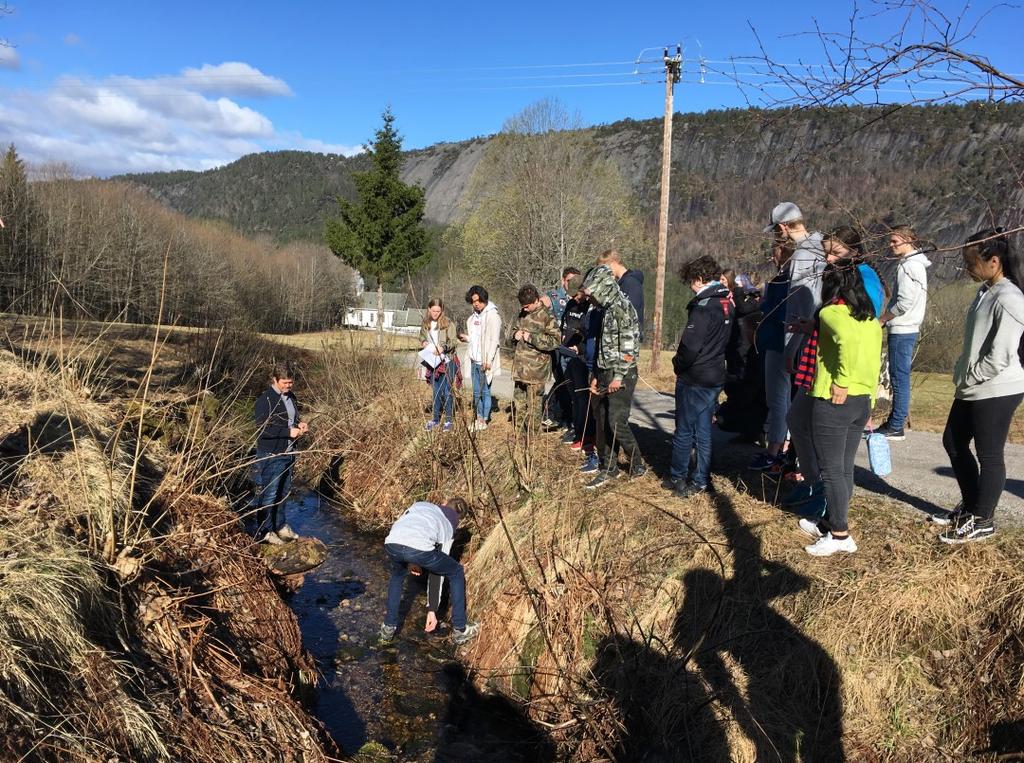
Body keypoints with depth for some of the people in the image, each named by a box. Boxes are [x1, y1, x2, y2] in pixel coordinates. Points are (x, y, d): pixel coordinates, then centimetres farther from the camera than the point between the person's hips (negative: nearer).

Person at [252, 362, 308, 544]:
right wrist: (289, 432, -24)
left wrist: (300, 424, 1)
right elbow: (262, 429, -23)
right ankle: (264, 532, 12)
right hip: (271, 456, -8)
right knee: (268, 495, 0)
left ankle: (280, 525, 33)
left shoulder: (290, 396, 9)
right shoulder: (265, 400, -17)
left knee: (283, 492, 18)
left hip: (288, 453, 8)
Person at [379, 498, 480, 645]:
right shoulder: (449, 528, 31)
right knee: (457, 573, 27)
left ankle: (389, 627, 41)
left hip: (391, 544, 3)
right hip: (420, 549, -3)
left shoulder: (421, 504, 35)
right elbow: (438, 572, 30)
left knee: (397, 574, 41)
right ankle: (460, 630, 32)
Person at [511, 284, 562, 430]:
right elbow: (516, 329, 28)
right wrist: (516, 334, 4)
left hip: (536, 369, -8)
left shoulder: (546, 316, -12)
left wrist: (531, 337, -20)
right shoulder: (523, 313, 12)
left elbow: (555, 340, -18)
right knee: (519, 400, 16)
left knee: (533, 404, -2)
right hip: (520, 367, 8)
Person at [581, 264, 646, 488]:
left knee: (617, 422, -9)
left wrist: (619, 377, -19)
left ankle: (637, 465, 8)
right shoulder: (607, 309, 16)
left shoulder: (622, 306, -13)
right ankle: (608, 468, 18)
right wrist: (596, 376, 16)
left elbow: (629, 344, -18)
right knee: (602, 422, 9)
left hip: (621, 375, -9)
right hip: (605, 373, 9)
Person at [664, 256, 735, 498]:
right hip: (716, 376, 8)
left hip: (694, 378, -8)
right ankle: (700, 481, 19)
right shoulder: (727, 303, 8)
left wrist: (678, 365, -8)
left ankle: (677, 478, 15)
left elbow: (690, 346, -24)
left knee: (684, 430, 5)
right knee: (704, 430, 13)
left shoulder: (703, 306, -20)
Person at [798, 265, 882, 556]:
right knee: (845, 468, 16)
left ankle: (840, 535, 7)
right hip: (862, 402, 8)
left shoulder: (831, 312, -11)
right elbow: (874, 363, 13)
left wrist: (841, 382, -25)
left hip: (832, 402, -8)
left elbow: (849, 339, -33)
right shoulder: (871, 319, 11)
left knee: (831, 470, 1)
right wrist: (868, 405, 20)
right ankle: (830, 523, 29)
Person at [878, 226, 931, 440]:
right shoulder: (916, 263, 16)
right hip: (907, 328, 10)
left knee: (899, 376, -6)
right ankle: (894, 422, 20)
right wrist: (887, 317, 14)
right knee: (899, 376, 13)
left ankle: (896, 427, -2)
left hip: (902, 329, -10)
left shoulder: (909, 265, -15)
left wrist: (882, 319, -9)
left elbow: (905, 302, -20)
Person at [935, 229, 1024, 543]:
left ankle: (982, 521, 18)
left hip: (996, 391, -10)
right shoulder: (986, 291, 9)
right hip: (973, 389, 10)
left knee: (989, 456, 3)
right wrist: (963, 377, 10)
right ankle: (970, 506, 34)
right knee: (953, 442, 18)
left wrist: (967, 377, -11)